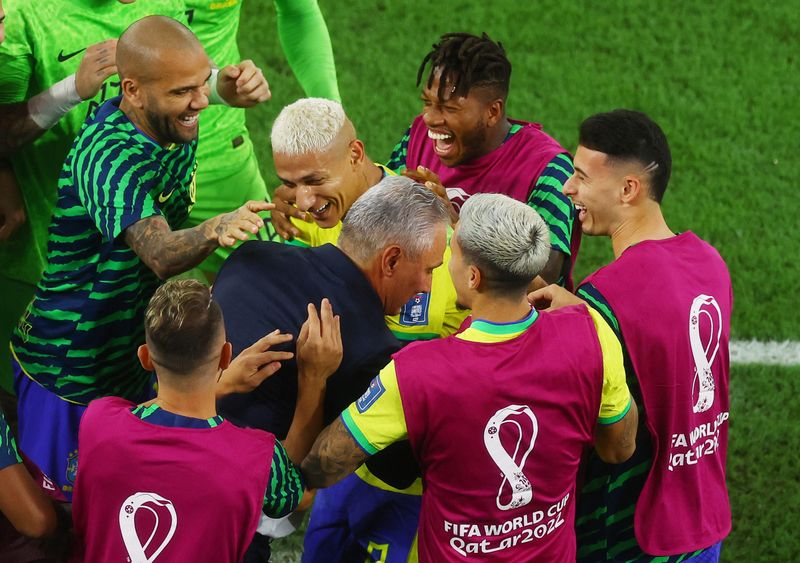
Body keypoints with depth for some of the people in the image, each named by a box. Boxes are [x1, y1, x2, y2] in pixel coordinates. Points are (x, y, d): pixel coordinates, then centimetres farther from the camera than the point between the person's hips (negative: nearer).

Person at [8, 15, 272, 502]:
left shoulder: (172, 125, -7)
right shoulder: (106, 155, -34)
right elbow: (161, 254, -50)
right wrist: (215, 231, -68)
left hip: (135, 351, 8)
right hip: (73, 374, -8)